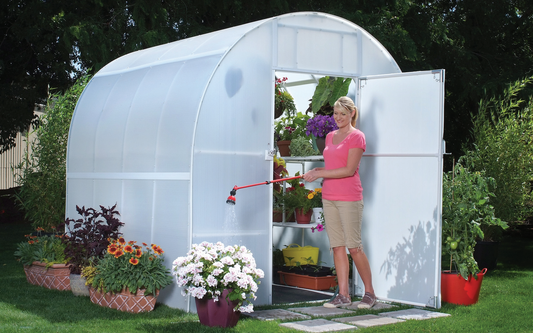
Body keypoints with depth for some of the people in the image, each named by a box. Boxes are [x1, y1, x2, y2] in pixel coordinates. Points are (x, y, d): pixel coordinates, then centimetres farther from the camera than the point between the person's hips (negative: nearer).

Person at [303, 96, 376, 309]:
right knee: (337, 247, 5)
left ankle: (369, 293, 9)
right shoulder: (330, 136, 16)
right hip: (329, 197, 7)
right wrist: (317, 171, 1)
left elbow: (349, 170, -14)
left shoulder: (356, 136, -6)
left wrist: (320, 174, -15)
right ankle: (343, 295, 9)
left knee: (354, 247, -4)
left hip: (349, 198, -7)